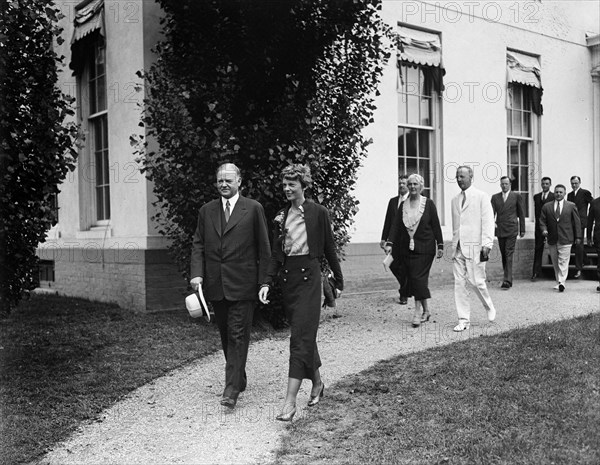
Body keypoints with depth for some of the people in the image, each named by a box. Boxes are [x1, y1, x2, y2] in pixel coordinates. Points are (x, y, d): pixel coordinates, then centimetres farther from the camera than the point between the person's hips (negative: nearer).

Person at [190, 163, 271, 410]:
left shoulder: (253, 209, -1)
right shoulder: (206, 211, 11)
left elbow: (264, 248, -1)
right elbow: (198, 245, 9)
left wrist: (263, 282, -5)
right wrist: (196, 274, -6)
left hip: (243, 285, -5)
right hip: (215, 285, 5)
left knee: (238, 335, -6)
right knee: (225, 335, 14)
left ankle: (232, 389, -4)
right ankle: (239, 379, 29)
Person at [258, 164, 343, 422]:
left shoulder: (319, 212, -4)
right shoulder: (282, 215, 10)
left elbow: (329, 249, 2)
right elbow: (276, 253, 9)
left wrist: (338, 282, 8)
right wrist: (267, 282, -2)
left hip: (309, 277, -5)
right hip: (287, 277, 5)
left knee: (301, 336, -9)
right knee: (304, 334, 14)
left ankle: (290, 401, -11)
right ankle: (317, 383, 32)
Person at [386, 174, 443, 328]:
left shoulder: (428, 204, 0)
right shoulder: (403, 205, 9)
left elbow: (436, 225, 0)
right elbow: (396, 226, 4)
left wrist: (440, 245, -3)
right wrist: (390, 243, -7)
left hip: (424, 248, -4)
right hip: (406, 248, 4)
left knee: (419, 278, -11)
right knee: (412, 279, 6)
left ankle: (418, 312, -5)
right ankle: (425, 310, 19)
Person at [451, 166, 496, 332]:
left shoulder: (482, 197, 0)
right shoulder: (455, 200, 16)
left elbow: (488, 222, -6)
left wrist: (486, 245, -14)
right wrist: (454, 245, 14)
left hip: (475, 246, -5)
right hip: (458, 248, 5)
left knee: (476, 281, -7)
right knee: (459, 283, 1)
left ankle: (490, 308, 21)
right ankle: (464, 320, 7)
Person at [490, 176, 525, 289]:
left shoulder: (517, 196, 4)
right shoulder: (495, 197, 11)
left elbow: (521, 214, 6)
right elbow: (492, 212, 5)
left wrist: (522, 229, 4)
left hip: (511, 230, -3)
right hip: (500, 230, 4)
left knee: (509, 255, -10)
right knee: (504, 256, 9)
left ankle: (507, 281, -14)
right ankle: (508, 278, 19)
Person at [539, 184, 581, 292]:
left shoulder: (571, 206, 4)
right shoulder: (547, 206, 8)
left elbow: (577, 222, 5)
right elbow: (542, 221, 8)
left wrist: (578, 236, 2)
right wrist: (544, 230, -12)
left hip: (565, 239, -3)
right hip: (552, 239, 3)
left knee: (563, 262, -8)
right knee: (555, 262, 8)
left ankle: (561, 282, -12)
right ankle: (558, 282, 17)